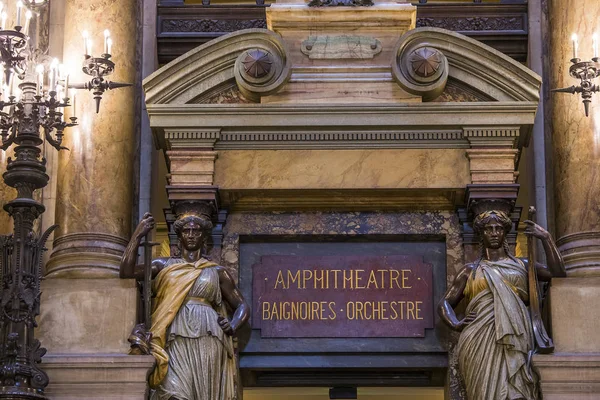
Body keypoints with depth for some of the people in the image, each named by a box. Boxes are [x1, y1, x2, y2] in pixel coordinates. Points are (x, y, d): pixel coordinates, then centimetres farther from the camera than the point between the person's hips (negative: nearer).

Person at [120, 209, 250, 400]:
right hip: (176, 342, -1)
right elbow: (127, 271, 5)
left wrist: (232, 327, -4)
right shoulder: (165, 266, 17)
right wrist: (138, 235, 1)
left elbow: (242, 307, 17)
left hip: (207, 342, 1)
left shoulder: (216, 271, 16)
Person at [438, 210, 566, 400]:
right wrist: (455, 324, -2)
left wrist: (545, 238, 5)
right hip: (481, 340, 0)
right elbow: (445, 303, 19)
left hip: (514, 338, 0)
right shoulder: (471, 270, 22)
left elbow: (558, 273, 8)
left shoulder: (521, 265, 21)